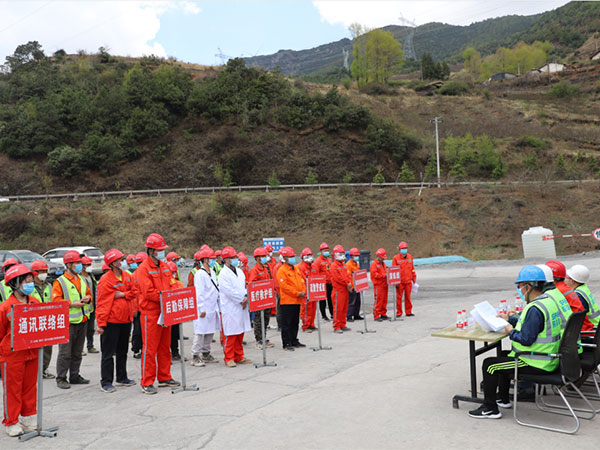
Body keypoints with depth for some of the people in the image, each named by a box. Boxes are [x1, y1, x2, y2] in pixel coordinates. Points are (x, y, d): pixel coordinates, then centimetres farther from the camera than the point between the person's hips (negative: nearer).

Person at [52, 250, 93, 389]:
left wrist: (88, 299, 0)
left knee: (78, 351, 14)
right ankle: (61, 378, 7)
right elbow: (56, 300, -13)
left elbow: (88, 294, 23)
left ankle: (75, 376, 24)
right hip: (67, 322, -7)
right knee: (65, 352, -4)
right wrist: (72, 304, -20)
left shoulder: (82, 280, 14)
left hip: (82, 320, 7)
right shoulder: (60, 282, -7)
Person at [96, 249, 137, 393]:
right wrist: (101, 323, -16)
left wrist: (123, 294, -11)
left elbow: (134, 292, 9)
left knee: (123, 351, 17)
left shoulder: (128, 276, 8)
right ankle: (106, 382, 8)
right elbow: (102, 303, -14)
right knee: (108, 353, 0)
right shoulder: (106, 280, -12)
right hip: (111, 321, -7)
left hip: (126, 320, 7)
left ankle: (122, 378, 29)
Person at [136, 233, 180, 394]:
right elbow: (148, 292, -20)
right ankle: (146, 382, 6)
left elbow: (171, 286, 16)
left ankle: (164, 378, 26)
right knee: (150, 348, -2)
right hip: (150, 313, -8)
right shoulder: (143, 269, -12)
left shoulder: (165, 266, 12)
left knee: (165, 347, 15)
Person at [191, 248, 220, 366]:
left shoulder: (212, 273, 14)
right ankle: (195, 357, 1)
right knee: (200, 332, -5)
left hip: (212, 308, 9)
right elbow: (199, 293, -16)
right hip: (203, 309, -9)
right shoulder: (200, 274, -12)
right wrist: (202, 309, -19)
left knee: (210, 332, 14)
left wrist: (217, 306, 17)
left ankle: (206, 354, 25)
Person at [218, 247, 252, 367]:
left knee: (240, 332, 12)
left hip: (242, 307, 7)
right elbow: (228, 291, -17)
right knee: (230, 334, -3)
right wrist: (241, 300, -12)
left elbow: (244, 285, 14)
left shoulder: (239, 271, 14)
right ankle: (229, 358, 7)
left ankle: (239, 357, 21)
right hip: (230, 308, -7)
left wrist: (246, 297, -5)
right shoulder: (223, 274, -11)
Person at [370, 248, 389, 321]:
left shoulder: (383, 263, 19)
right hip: (378, 286, -8)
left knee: (384, 301, 11)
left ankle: (383, 314, 19)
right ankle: (376, 316, -3)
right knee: (378, 301, -7)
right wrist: (384, 275, -21)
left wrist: (388, 273, 8)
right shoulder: (374, 264, -8)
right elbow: (374, 274, -18)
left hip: (384, 285, 8)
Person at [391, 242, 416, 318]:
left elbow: (412, 269, 14)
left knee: (408, 297, 8)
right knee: (399, 297, 2)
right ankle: (399, 313, 11)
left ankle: (408, 312, 17)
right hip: (400, 282, -3)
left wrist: (414, 279, 14)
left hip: (408, 281, 3)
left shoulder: (410, 257, 6)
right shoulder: (396, 258, -5)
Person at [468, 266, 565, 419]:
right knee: (504, 357, 29)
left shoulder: (535, 309, -26)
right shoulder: (548, 300, 6)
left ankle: (490, 409, 5)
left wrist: (510, 330, -10)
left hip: (537, 364, -10)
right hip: (549, 359, 10)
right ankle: (503, 399, 37)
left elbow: (526, 339, -27)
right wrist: (510, 319, 19)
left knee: (490, 364, -4)